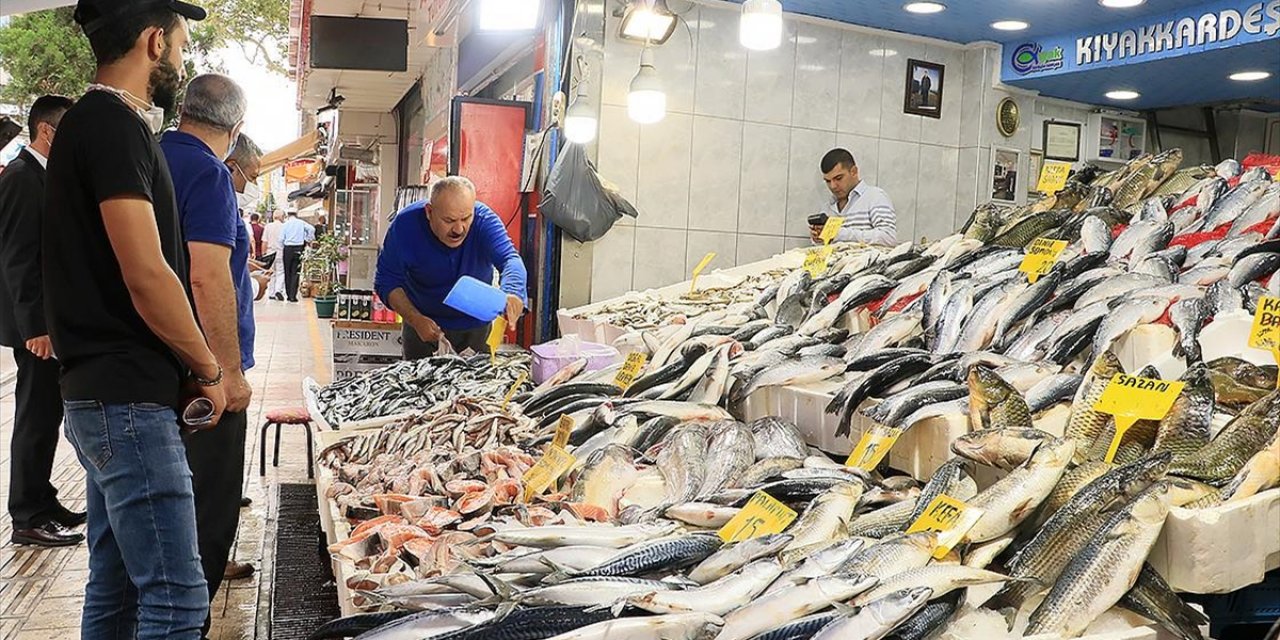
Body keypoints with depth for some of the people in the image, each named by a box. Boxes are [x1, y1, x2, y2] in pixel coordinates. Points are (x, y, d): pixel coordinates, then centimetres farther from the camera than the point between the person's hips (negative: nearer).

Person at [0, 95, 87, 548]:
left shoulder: (42, 176, 14)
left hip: (51, 320, 9)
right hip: (38, 324, -9)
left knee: (45, 416, 15)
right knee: (36, 418, -2)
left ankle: (41, 503, 26)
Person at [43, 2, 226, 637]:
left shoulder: (94, 123, 17)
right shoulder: (113, 126, -13)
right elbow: (146, 277, -20)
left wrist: (189, 365, 13)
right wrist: (208, 370, -7)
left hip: (104, 397, 10)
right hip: (127, 400, -10)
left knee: (115, 588, 16)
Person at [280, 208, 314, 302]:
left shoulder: (285, 224, 2)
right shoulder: (301, 223, 5)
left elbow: (281, 239, -2)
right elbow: (312, 229, -7)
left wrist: (281, 250, 6)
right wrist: (307, 240, 4)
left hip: (288, 248, 0)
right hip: (298, 248, 0)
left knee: (287, 272, 10)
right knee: (295, 273, 1)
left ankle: (289, 294, 12)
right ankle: (293, 296, -6)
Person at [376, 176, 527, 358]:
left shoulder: (485, 220, -25)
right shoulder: (406, 224, -22)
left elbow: (509, 258, -40)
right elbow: (387, 282, -16)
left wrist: (513, 293, -62)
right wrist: (415, 320, -30)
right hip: (423, 321, 0)